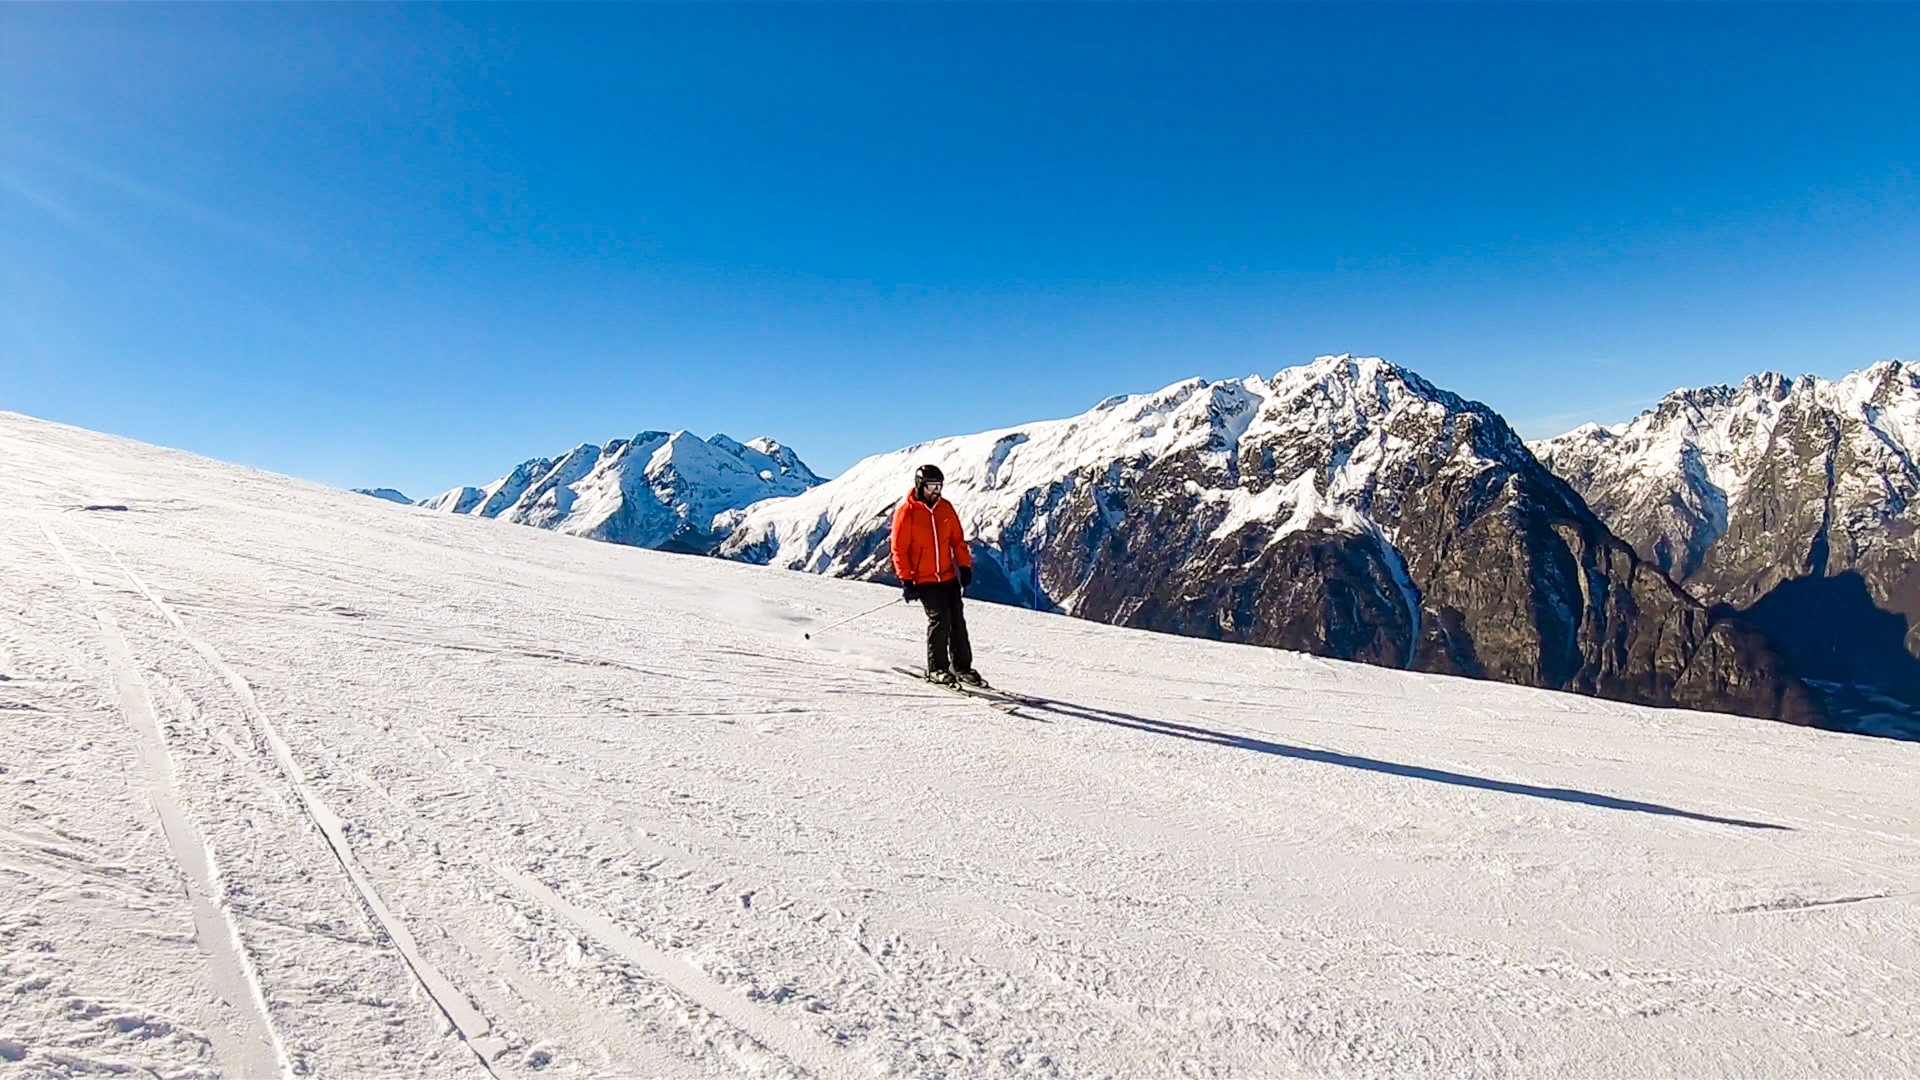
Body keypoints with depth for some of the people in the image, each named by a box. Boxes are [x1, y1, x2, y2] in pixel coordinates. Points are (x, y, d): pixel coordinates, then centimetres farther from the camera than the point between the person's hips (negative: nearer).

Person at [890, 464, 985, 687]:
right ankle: (936, 669, 3)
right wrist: (906, 581, -11)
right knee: (939, 620, -11)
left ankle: (961, 666, 13)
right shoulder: (906, 512, -8)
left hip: (949, 576, 5)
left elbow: (958, 540, 14)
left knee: (957, 621, 3)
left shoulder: (945, 508, 6)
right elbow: (899, 549, -8)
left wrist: (965, 567, 7)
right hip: (924, 580, -5)